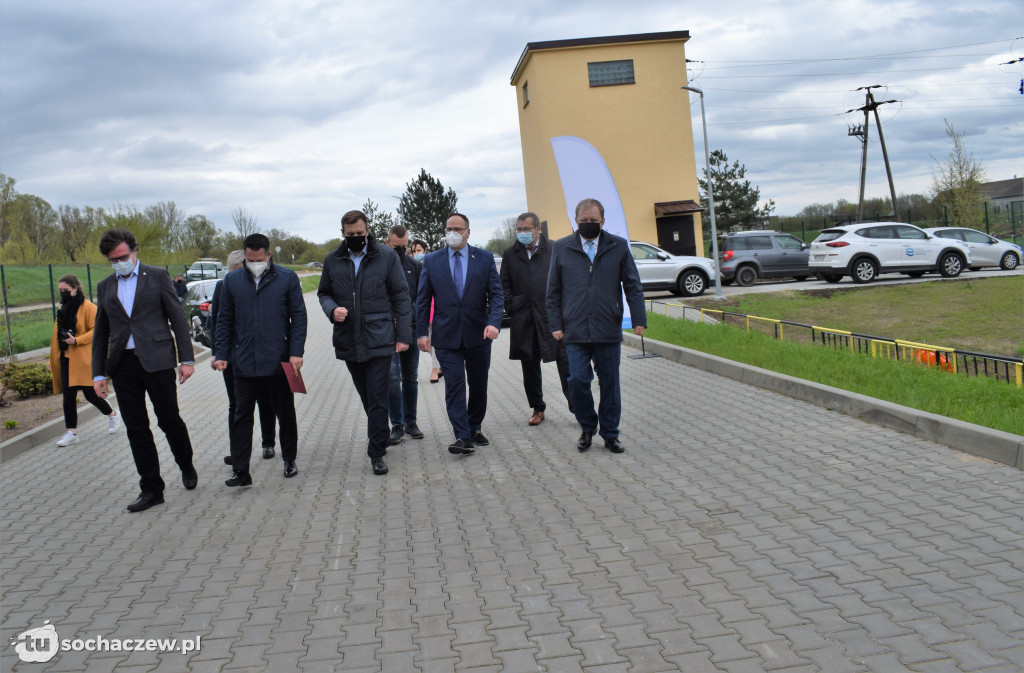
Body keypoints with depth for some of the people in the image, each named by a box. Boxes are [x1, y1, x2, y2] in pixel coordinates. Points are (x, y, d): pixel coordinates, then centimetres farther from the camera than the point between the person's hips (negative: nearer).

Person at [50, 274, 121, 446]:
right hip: (66, 358, 6)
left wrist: (76, 340, -23)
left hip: (83, 358, -6)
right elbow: (57, 334, 20)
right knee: (68, 395, 1)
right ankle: (72, 433, 5)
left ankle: (112, 416, 25)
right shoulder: (63, 308, 14)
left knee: (90, 393, -1)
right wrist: (53, 359, 19)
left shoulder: (88, 307, -7)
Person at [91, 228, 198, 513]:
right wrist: (98, 373, 10)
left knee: (169, 420, 1)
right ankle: (151, 489, 12)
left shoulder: (157, 276, 3)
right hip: (122, 365, 4)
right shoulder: (105, 287, 13)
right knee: (136, 428, 4)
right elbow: (100, 334, 16)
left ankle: (186, 466, 28)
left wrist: (186, 359, -6)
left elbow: (178, 319, 1)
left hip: (156, 360, -3)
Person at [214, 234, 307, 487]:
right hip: (244, 362, 1)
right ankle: (240, 471, 6)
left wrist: (296, 352, -8)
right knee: (241, 417, 2)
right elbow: (224, 321, 11)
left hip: (279, 362, -1)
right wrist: (221, 355, 4)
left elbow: (299, 317, 0)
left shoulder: (287, 278, 0)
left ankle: (289, 461, 27)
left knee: (285, 414, 11)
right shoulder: (232, 281, 6)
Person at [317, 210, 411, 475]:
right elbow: (324, 293, 17)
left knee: (377, 399, -6)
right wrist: (332, 309, -7)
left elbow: (401, 297, 0)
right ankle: (380, 439, 34)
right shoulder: (333, 261, 6)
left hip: (379, 340, -3)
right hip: (348, 342, 4)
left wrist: (403, 335, -4)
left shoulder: (386, 257, -1)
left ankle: (376, 453, 2)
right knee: (367, 398, 16)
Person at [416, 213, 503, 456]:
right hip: (447, 335, -1)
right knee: (454, 384, -8)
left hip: (478, 334, 1)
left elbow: (496, 293, 0)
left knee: (479, 385, 10)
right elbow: (422, 299, 6)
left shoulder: (484, 258, 4)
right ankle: (463, 437, -8)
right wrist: (421, 332, -2)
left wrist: (493, 322, -16)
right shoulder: (432, 261, 5)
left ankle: (475, 428, 29)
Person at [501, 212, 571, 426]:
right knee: (530, 366, 10)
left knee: (565, 361, -4)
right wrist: (512, 309, -2)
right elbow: (505, 286, 10)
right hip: (524, 320, 3)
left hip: (553, 315, -3)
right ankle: (537, 409, 21)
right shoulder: (510, 254, 11)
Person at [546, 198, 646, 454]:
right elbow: (553, 291, 9)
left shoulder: (619, 246, 7)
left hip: (609, 330, 1)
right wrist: (555, 324, 1)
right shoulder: (561, 248, 7)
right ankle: (587, 428, 17)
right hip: (575, 331, 0)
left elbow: (633, 286, 7)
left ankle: (610, 434, 19)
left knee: (610, 383, 6)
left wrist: (639, 319, -1)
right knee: (577, 381, -6)